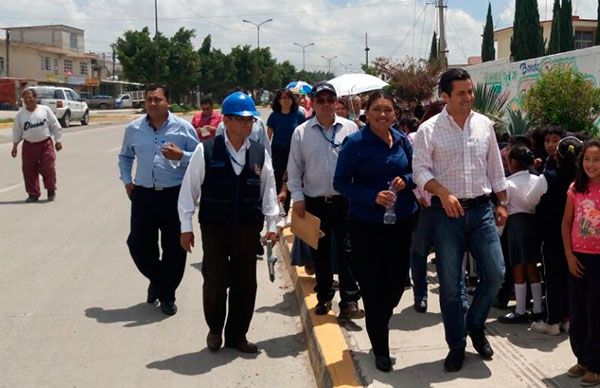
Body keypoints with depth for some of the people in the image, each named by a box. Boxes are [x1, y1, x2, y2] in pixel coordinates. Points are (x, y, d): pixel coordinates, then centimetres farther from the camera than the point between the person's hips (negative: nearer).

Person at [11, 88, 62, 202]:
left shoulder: (45, 110, 0)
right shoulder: (21, 114, 4)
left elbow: (55, 126, 2)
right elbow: (17, 131, 11)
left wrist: (58, 141, -1)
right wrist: (15, 146, 8)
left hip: (46, 144, -2)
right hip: (29, 146, 2)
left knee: (48, 168, -5)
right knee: (29, 171, 2)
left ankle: (51, 191, 16)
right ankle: (33, 194, 14)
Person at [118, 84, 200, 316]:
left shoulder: (183, 128, -1)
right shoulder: (133, 129, 7)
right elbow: (125, 157, 23)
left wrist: (181, 156, -16)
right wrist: (127, 180, 10)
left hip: (175, 195, -2)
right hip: (143, 195, 2)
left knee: (174, 249, 4)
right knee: (138, 245, 5)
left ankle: (167, 295, 23)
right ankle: (157, 280, 35)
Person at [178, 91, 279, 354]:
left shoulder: (260, 153, 1)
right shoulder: (206, 151, -8)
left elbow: (268, 190, 8)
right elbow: (189, 189, -3)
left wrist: (272, 224, 7)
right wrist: (186, 226, -3)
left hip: (248, 230, 3)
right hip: (214, 229, -3)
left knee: (246, 284, 9)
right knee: (215, 282, 4)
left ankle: (237, 335, 26)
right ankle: (215, 330, 30)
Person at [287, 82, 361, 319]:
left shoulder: (350, 129, 1)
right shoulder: (301, 133, 2)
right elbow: (294, 169, 5)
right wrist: (297, 197, -2)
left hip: (345, 200, -1)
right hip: (315, 202, 1)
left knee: (346, 251, -1)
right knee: (320, 253, 12)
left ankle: (349, 299, 6)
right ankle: (324, 297, 26)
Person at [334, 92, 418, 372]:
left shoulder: (402, 140, 4)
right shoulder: (355, 143, -10)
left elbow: (414, 172, 15)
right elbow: (340, 182, -10)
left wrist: (405, 180, -9)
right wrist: (373, 196, -22)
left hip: (402, 220, 4)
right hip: (366, 223, -4)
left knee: (397, 279, 11)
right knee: (372, 285, 2)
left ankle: (379, 324, 42)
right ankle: (380, 349, 18)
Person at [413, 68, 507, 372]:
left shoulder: (484, 125, 6)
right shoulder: (429, 130, -6)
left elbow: (495, 168, 12)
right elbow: (420, 170, -9)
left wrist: (502, 204, 11)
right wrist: (444, 194, -23)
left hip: (481, 210, 3)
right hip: (447, 212, -3)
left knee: (495, 273, 0)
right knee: (450, 284, 4)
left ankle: (475, 324, 27)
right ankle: (456, 346, 19)